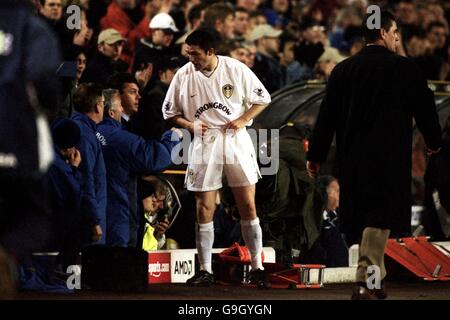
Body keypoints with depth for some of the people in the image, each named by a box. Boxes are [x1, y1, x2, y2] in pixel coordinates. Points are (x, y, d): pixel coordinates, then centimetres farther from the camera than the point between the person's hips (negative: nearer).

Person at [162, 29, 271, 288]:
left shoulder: (236, 69, -5)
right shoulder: (184, 75, -2)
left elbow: (262, 98, 5)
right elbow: (170, 112, 8)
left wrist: (243, 120, -9)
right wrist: (190, 125, -10)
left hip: (235, 140, -1)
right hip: (204, 143, 1)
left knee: (248, 206, 0)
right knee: (204, 209, 0)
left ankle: (257, 267, 7)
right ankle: (206, 271, 7)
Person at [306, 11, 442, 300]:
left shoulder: (343, 69, 4)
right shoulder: (404, 69, -7)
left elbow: (327, 114, 4)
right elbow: (424, 108, 0)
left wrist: (316, 155, 8)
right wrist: (434, 141, 17)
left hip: (351, 157, 4)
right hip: (390, 156, -4)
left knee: (362, 218, 14)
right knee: (378, 220, -5)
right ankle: (366, 282, -15)